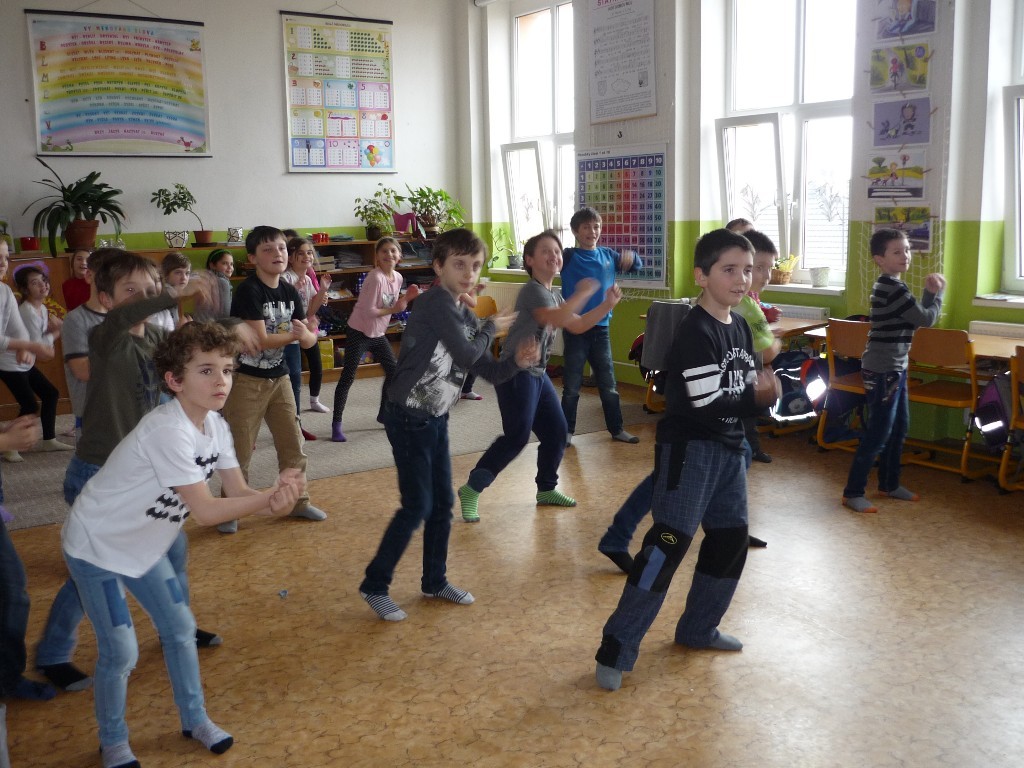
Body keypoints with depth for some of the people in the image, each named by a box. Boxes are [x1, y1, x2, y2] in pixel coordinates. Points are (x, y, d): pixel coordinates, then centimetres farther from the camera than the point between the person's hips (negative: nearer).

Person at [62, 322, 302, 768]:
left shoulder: (215, 425, -7)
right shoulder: (168, 430, -33)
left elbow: (238, 491, -12)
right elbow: (205, 512, -32)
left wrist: (274, 502, -33)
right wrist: (274, 494, -32)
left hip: (142, 546, 8)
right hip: (96, 546, -8)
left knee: (180, 629, 12)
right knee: (121, 652, -3)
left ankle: (195, 719, 30)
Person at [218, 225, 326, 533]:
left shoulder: (289, 292, 3)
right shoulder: (248, 291, -17)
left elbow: (310, 340, 2)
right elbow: (260, 340, -22)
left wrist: (306, 334, -20)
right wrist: (295, 333, -11)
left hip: (278, 377, 6)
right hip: (245, 379, -6)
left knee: (293, 444, 13)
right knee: (240, 450, 2)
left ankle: (299, 501, 29)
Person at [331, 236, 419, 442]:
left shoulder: (398, 277, 2)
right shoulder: (375, 278, -23)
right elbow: (368, 311, -26)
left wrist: (407, 298, -5)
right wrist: (393, 310, -22)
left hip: (378, 334, 8)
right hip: (358, 332, -8)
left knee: (393, 371, 12)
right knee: (347, 377, -5)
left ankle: (384, 413, 30)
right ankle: (336, 424, 1)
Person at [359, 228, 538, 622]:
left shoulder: (464, 315, 8)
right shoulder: (435, 302, -19)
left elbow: (489, 371, 10)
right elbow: (467, 355, -23)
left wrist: (518, 360, -11)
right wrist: (491, 327, -5)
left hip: (436, 420, 8)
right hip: (408, 419, -8)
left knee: (443, 503, 13)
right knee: (417, 506, -5)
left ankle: (435, 580, 30)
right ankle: (374, 585, 11)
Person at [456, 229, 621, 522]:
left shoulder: (554, 295, 16)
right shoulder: (532, 290, -14)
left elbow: (577, 326, 18)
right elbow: (556, 319, -30)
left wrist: (608, 304, 9)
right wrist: (582, 293, -23)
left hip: (537, 374, 10)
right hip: (516, 372, -10)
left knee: (556, 431, 11)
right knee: (517, 435, -15)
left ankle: (546, 488, 28)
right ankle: (471, 489, -7)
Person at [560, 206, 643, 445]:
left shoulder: (607, 255, 6)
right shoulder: (569, 256, -6)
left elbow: (636, 265, 17)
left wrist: (631, 257, -6)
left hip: (601, 328, 4)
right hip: (575, 328, -4)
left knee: (608, 383, 12)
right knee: (572, 385, 4)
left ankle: (616, 429, 23)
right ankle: (567, 431, 15)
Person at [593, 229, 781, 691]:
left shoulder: (739, 327, 10)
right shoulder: (695, 332, -18)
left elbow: (750, 386, 16)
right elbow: (709, 404, -24)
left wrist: (765, 390, -8)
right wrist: (757, 398, -8)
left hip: (729, 448, 9)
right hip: (689, 448, -9)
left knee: (731, 539, 14)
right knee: (668, 544, -13)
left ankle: (698, 629, 31)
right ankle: (616, 650, -7)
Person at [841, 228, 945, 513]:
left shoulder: (889, 286, 11)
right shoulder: (893, 288, -19)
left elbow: (916, 317, 15)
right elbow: (925, 319, -15)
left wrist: (929, 293, 2)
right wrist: (937, 293, 1)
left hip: (894, 368, 10)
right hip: (882, 371, -10)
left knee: (899, 428, 18)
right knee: (878, 433, -5)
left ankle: (889, 484, 31)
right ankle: (853, 492, 3)